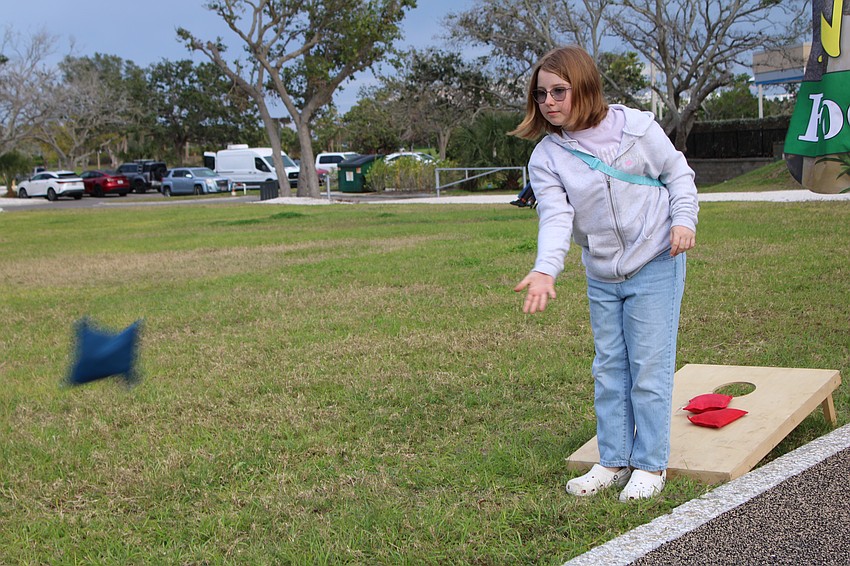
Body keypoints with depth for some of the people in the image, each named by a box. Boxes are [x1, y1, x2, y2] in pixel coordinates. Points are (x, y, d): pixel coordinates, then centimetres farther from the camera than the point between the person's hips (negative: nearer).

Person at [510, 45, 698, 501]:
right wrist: (545, 269, -34)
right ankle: (613, 462, 24)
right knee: (609, 369, 11)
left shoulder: (635, 126, -10)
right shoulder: (546, 158, -5)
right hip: (601, 276, 4)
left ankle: (650, 465, 11)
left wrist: (683, 219, -12)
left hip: (656, 265, -4)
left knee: (649, 368, -2)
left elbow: (678, 172, 3)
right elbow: (555, 216, -18)